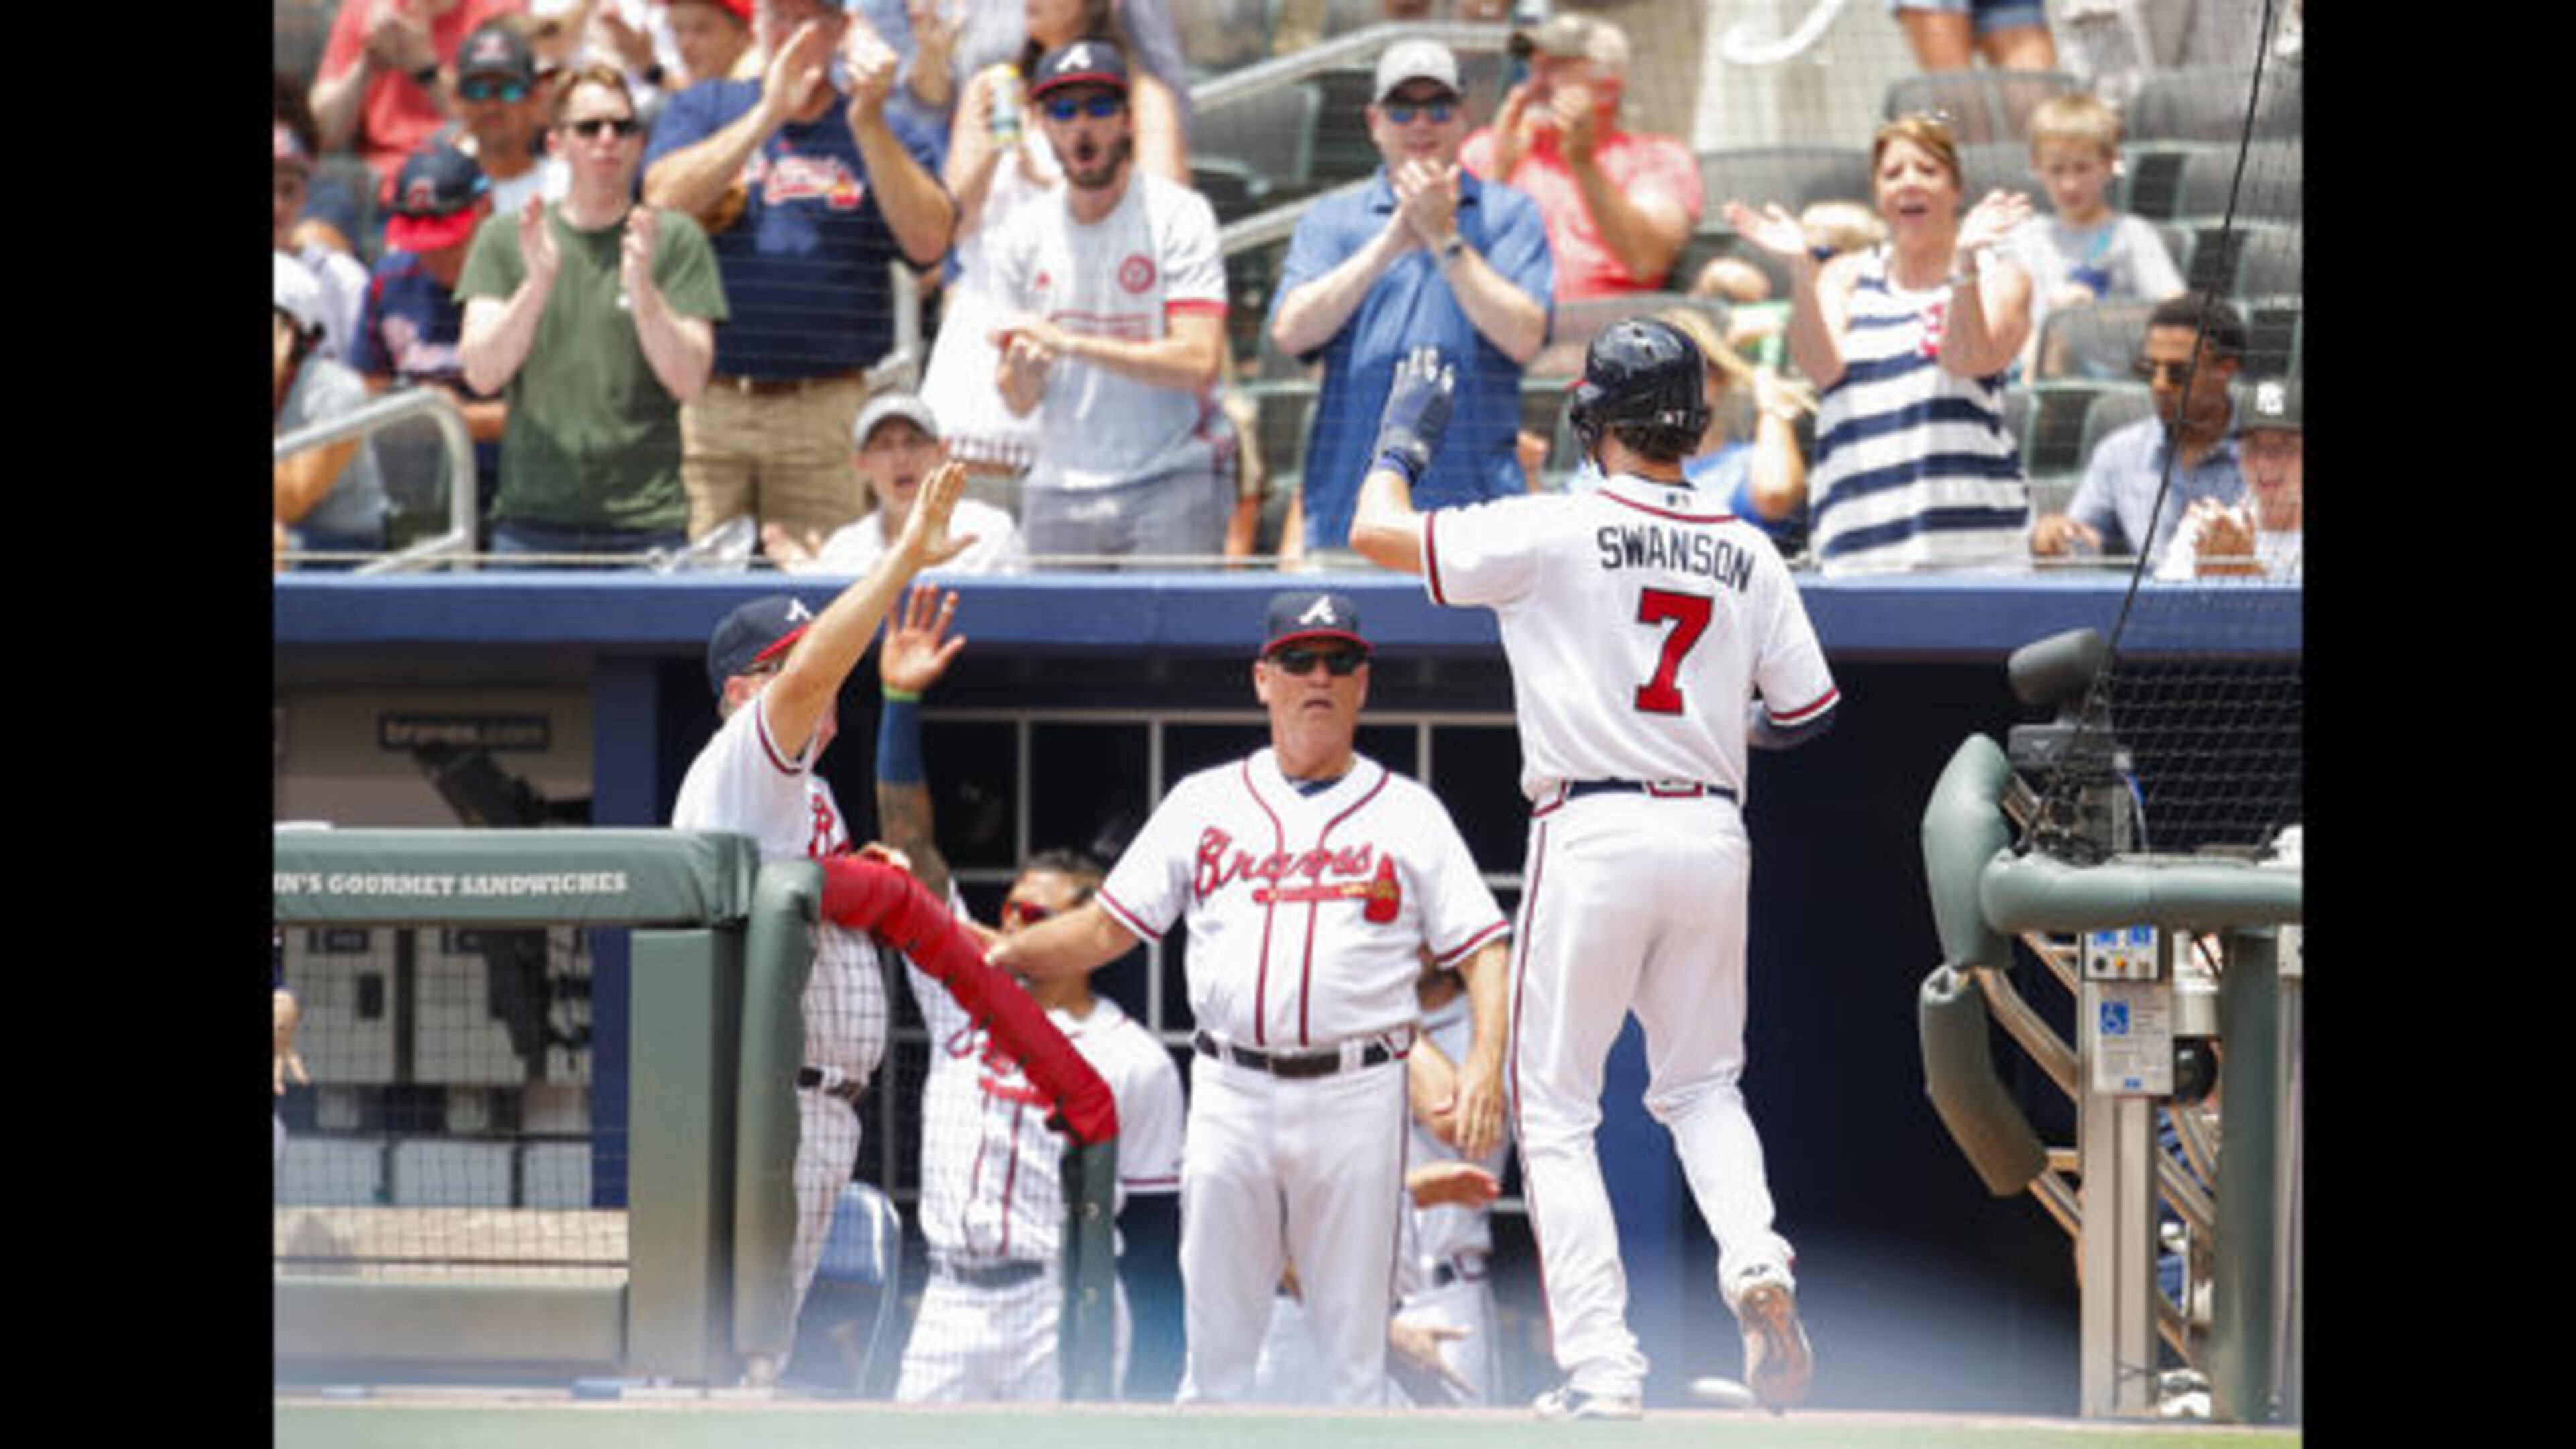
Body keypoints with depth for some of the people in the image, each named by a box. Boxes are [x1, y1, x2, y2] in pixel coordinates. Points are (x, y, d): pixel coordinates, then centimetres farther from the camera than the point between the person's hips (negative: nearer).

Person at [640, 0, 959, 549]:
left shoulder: (882, 135, 10)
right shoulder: (703, 108, 13)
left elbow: (928, 242, -6)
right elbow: (664, 199, -7)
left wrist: (868, 122, -15)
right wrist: (767, 115, -14)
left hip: (828, 415, -1)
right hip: (704, 398, 1)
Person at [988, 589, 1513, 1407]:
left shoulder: (1407, 813, 8)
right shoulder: (1204, 803, 13)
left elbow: (1484, 950, 3)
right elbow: (1108, 928, 13)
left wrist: (1485, 1063, -13)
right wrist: (997, 957, -1)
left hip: (1356, 1094, -2)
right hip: (1232, 1094, 2)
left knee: (1355, 1346, -1)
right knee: (1216, 1340, 2)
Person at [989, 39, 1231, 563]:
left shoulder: (1177, 215, -3)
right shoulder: (1023, 235, 10)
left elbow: (1199, 363, -15)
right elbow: (1018, 402, 9)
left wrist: (1070, 344, -19)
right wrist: (1021, 370, -15)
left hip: (1172, 483, -4)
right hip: (1058, 493, 4)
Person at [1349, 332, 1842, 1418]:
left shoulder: (1554, 532, -7)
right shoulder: (1747, 554, 7)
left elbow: (1378, 531, -2)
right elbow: (1808, 712, 12)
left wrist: (1405, 437, 16)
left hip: (1592, 834, -4)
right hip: (1712, 831, 4)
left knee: (1557, 1106, 4)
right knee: (1702, 1083, 20)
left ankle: (1601, 1361, -5)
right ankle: (1753, 1255, -9)